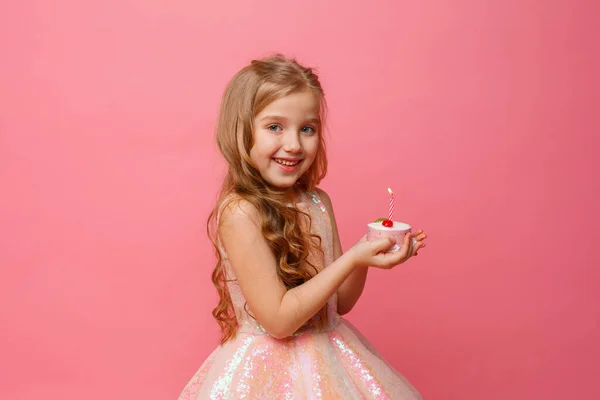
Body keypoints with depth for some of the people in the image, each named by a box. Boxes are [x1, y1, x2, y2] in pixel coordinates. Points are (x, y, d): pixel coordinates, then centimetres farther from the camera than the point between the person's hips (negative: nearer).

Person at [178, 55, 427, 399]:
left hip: (328, 358, 6)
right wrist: (352, 259, -24)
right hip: (268, 370, -6)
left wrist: (366, 256, -11)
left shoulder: (318, 202, -1)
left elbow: (340, 302, 7)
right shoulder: (239, 212, -19)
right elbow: (278, 319, -20)